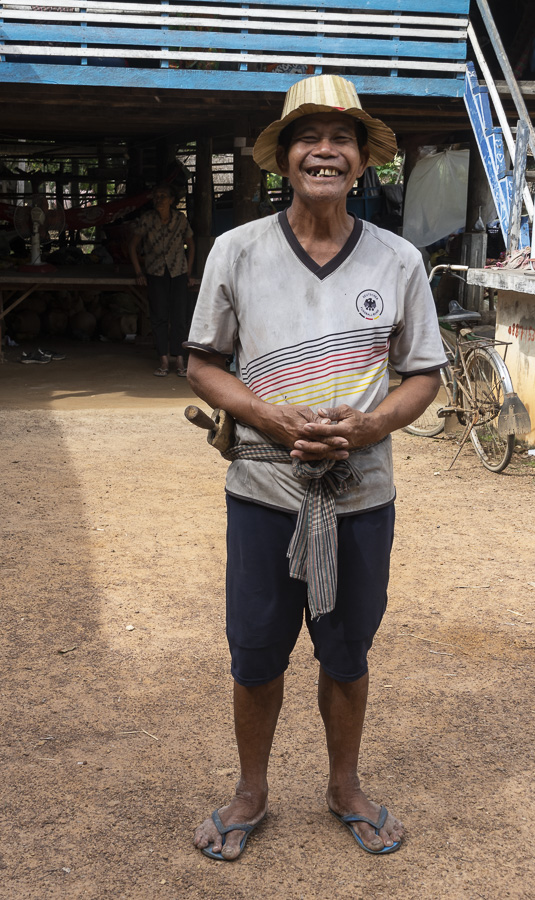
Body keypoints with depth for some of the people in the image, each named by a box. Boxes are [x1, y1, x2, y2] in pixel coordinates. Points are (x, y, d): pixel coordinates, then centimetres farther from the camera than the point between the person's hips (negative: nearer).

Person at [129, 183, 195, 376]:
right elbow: (133, 246, 2)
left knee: (179, 315, -5)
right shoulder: (146, 219, -8)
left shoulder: (180, 219, -5)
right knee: (159, 316, -4)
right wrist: (138, 273, -1)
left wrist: (189, 272, 7)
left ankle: (180, 360, 0)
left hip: (178, 273, 0)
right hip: (155, 274, 0)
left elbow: (190, 245, 10)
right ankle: (163, 360, -1)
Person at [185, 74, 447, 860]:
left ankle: (345, 788, 39)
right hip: (263, 490, 0)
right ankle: (251, 794, 35)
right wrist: (273, 419, -16)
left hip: (363, 494, 1)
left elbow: (424, 375, 4)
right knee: (255, 654, 11)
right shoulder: (237, 250, -3)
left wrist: (365, 426, -16)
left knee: (347, 655, 16)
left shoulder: (399, 260, -1)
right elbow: (203, 365, 2)